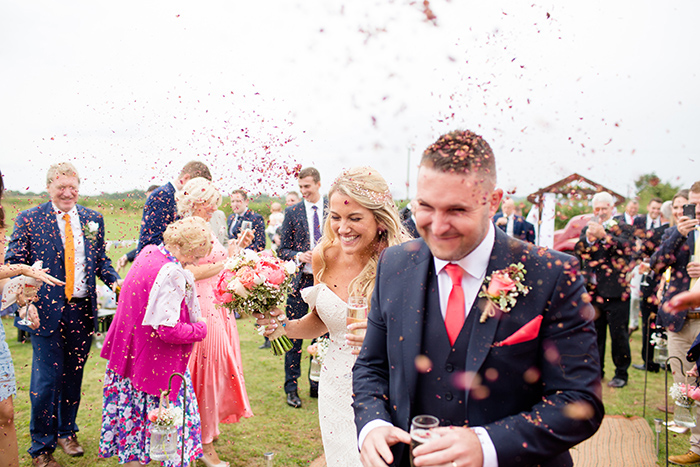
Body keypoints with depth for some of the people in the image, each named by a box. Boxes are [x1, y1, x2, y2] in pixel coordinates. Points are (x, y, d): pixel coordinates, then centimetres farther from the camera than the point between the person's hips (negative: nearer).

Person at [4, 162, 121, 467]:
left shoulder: (93, 219, 8)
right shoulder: (28, 219, -2)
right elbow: (14, 263, -2)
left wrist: (117, 282, -7)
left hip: (82, 309, 3)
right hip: (46, 309, -3)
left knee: (73, 375, 15)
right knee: (46, 379, 0)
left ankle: (66, 432, 35)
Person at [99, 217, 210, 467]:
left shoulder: (148, 252, 2)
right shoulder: (171, 273, -26)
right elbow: (168, 330, -28)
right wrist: (200, 329, -12)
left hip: (129, 350, 9)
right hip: (156, 362, -9)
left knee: (132, 415, 20)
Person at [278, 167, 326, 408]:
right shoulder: (292, 212, 3)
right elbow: (282, 249, 3)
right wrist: (298, 256, -15)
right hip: (299, 281, -1)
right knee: (294, 335, 3)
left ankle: (317, 385, 24)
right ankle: (291, 388, 15)